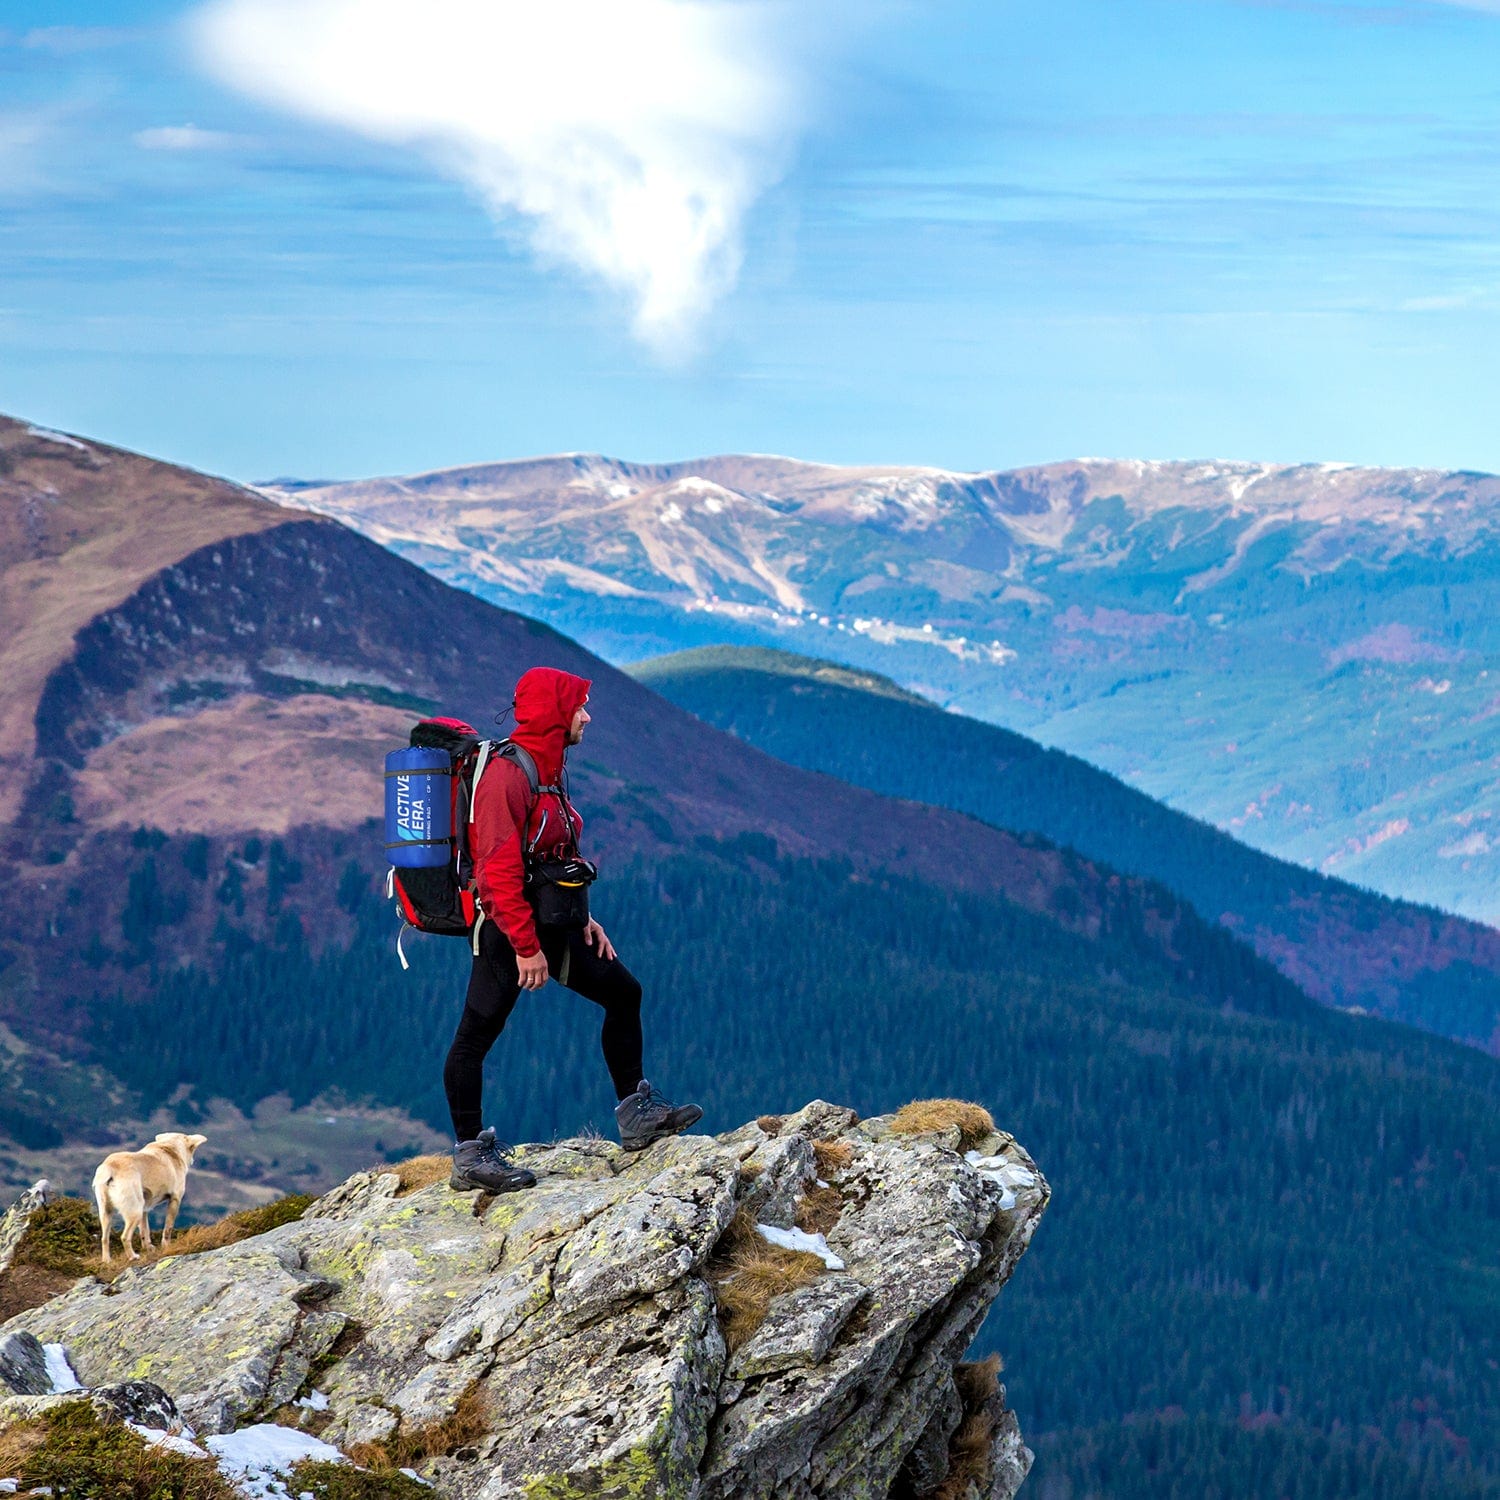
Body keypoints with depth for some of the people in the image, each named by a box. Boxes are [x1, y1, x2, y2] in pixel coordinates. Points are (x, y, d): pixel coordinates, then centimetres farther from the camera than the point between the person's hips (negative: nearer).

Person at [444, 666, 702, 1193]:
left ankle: (636, 1113, 19)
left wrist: (582, 919, 16)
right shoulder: (507, 775, -19)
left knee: (622, 991, 12)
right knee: (476, 1035, -3)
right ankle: (471, 1156, 0)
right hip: (510, 928, -10)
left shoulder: (548, 771, 13)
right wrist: (526, 946, -23)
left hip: (550, 925, 10)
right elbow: (499, 869, -23)